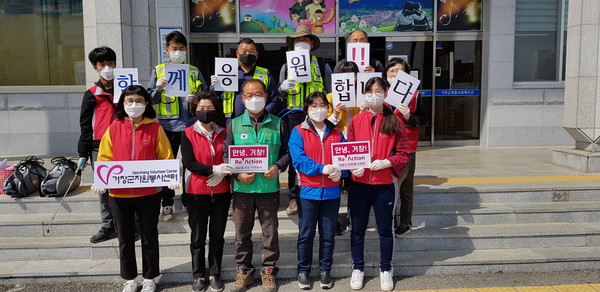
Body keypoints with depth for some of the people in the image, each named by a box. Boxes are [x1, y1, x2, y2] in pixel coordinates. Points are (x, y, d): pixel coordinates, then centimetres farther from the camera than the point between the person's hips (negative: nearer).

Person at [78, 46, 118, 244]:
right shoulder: (92, 94, 6)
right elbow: (85, 124, 6)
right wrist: (83, 153, 1)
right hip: (99, 147, 1)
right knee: (103, 188, 6)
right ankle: (108, 226, 16)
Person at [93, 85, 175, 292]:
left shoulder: (155, 128, -3)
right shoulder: (114, 129, 1)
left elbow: (166, 157, -3)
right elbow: (104, 159, 1)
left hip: (149, 193, -1)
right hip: (119, 194, 2)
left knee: (149, 237, 11)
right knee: (125, 239, 13)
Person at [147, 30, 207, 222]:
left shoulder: (195, 72, 12)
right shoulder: (158, 71, 10)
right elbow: (150, 99, 6)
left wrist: (197, 100, -10)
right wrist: (158, 89, -14)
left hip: (190, 125, 1)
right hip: (168, 125, 0)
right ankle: (167, 204, 13)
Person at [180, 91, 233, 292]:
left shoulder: (223, 133, 6)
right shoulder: (188, 134, -2)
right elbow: (189, 163, -12)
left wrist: (222, 174, -16)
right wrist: (214, 169, -25)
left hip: (221, 193, 2)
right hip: (197, 193, -2)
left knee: (217, 236, 11)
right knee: (198, 237, 9)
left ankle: (215, 275, 24)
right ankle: (198, 275, 22)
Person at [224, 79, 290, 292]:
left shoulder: (277, 124, 4)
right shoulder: (234, 124, 4)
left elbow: (286, 152, 7)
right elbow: (226, 155, 4)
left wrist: (278, 167, -11)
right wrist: (238, 174, -10)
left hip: (269, 187, 0)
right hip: (242, 188, 1)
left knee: (270, 231, 8)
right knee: (242, 232, 10)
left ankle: (268, 271, 24)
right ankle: (244, 271, 26)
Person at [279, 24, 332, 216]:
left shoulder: (322, 66, 11)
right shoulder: (286, 66, 15)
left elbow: (330, 94, 12)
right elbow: (279, 96, 18)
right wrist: (282, 88, -4)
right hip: (294, 116, 1)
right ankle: (294, 198, 9)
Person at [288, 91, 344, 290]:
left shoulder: (336, 133, 9)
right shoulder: (298, 132, -2)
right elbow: (298, 159, -14)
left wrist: (340, 172, -17)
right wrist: (322, 168, -23)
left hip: (331, 191, 3)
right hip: (308, 191, -3)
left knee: (328, 234, 11)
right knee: (306, 234, 7)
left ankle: (325, 270, 26)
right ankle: (303, 270, 23)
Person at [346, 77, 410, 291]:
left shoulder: (394, 122, 0)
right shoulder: (355, 121, 3)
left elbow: (404, 153, 0)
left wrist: (386, 163, -16)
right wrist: (353, 166, -15)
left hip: (384, 185, -1)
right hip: (359, 183, 1)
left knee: (385, 229, 10)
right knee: (358, 229, 11)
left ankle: (386, 270, 27)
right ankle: (357, 269, 27)